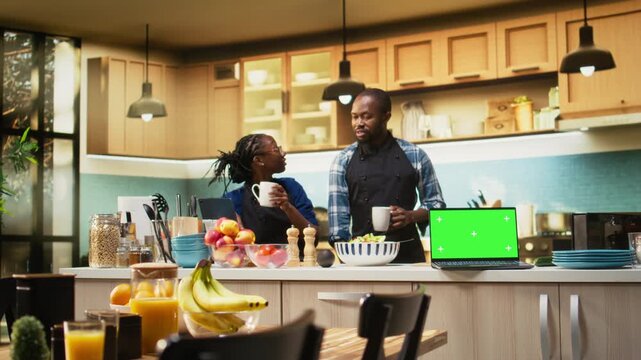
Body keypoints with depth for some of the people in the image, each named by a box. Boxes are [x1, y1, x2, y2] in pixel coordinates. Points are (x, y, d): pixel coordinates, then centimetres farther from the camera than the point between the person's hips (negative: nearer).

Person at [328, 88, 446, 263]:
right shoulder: (343, 161, 1)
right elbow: (338, 213, -3)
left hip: (407, 255, 0)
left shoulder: (415, 156, 0)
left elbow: (436, 203, 6)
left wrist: (411, 216, -13)